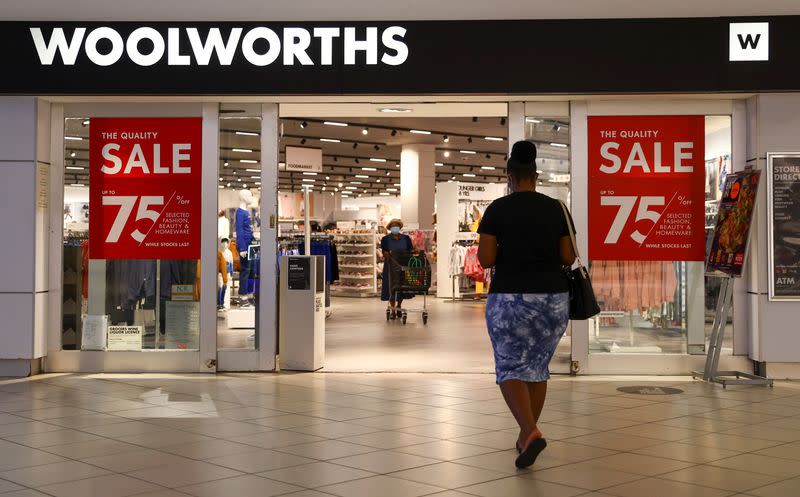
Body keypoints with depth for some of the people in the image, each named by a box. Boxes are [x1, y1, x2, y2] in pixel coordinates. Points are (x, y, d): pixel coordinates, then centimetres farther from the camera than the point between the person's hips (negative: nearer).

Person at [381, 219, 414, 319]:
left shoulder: (406, 238, 7)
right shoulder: (385, 239, 2)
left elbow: (411, 251, 6)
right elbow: (385, 252, -6)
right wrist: (388, 256, -25)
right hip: (391, 266, -2)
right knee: (391, 288, -2)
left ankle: (399, 306, 26)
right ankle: (392, 310, 4)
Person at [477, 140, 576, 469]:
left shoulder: (497, 209, -5)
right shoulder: (556, 208, 3)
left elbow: (485, 259, -8)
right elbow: (568, 258, 2)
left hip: (510, 299, -3)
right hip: (553, 299, 3)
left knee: (510, 369, 6)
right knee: (538, 366, 18)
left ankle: (530, 432, -15)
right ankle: (527, 435, 23)